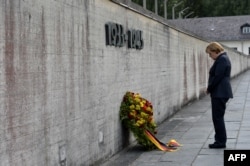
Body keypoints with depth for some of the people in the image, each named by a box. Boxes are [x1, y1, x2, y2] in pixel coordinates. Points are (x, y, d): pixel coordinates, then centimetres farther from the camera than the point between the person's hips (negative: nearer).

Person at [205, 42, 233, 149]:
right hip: (220, 93, 10)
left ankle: (221, 141, 0)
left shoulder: (222, 59, -15)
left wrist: (209, 89, -9)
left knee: (218, 117, -5)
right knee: (218, 117, 13)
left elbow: (217, 77, -20)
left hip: (220, 93, -10)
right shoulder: (222, 59, 17)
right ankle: (220, 140, 18)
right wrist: (210, 89, 8)